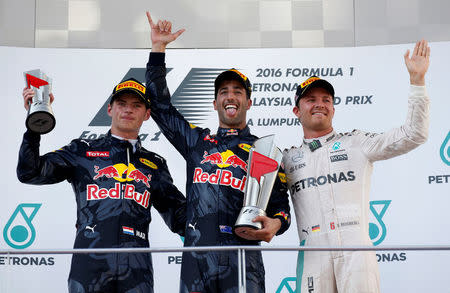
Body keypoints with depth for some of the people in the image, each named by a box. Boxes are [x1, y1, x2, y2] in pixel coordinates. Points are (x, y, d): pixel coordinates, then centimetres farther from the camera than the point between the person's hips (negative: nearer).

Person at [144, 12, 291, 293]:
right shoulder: (197, 140, 20)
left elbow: (280, 204, 11)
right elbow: (161, 105, 23)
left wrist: (275, 223, -14)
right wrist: (158, 48, 19)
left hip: (242, 257, -2)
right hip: (196, 256, 2)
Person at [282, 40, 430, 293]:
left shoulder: (356, 144, 11)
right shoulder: (288, 158, 17)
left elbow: (413, 135, 4)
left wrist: (417, 80, 0)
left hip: (356, 249, -1)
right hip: (313, 254, 1)